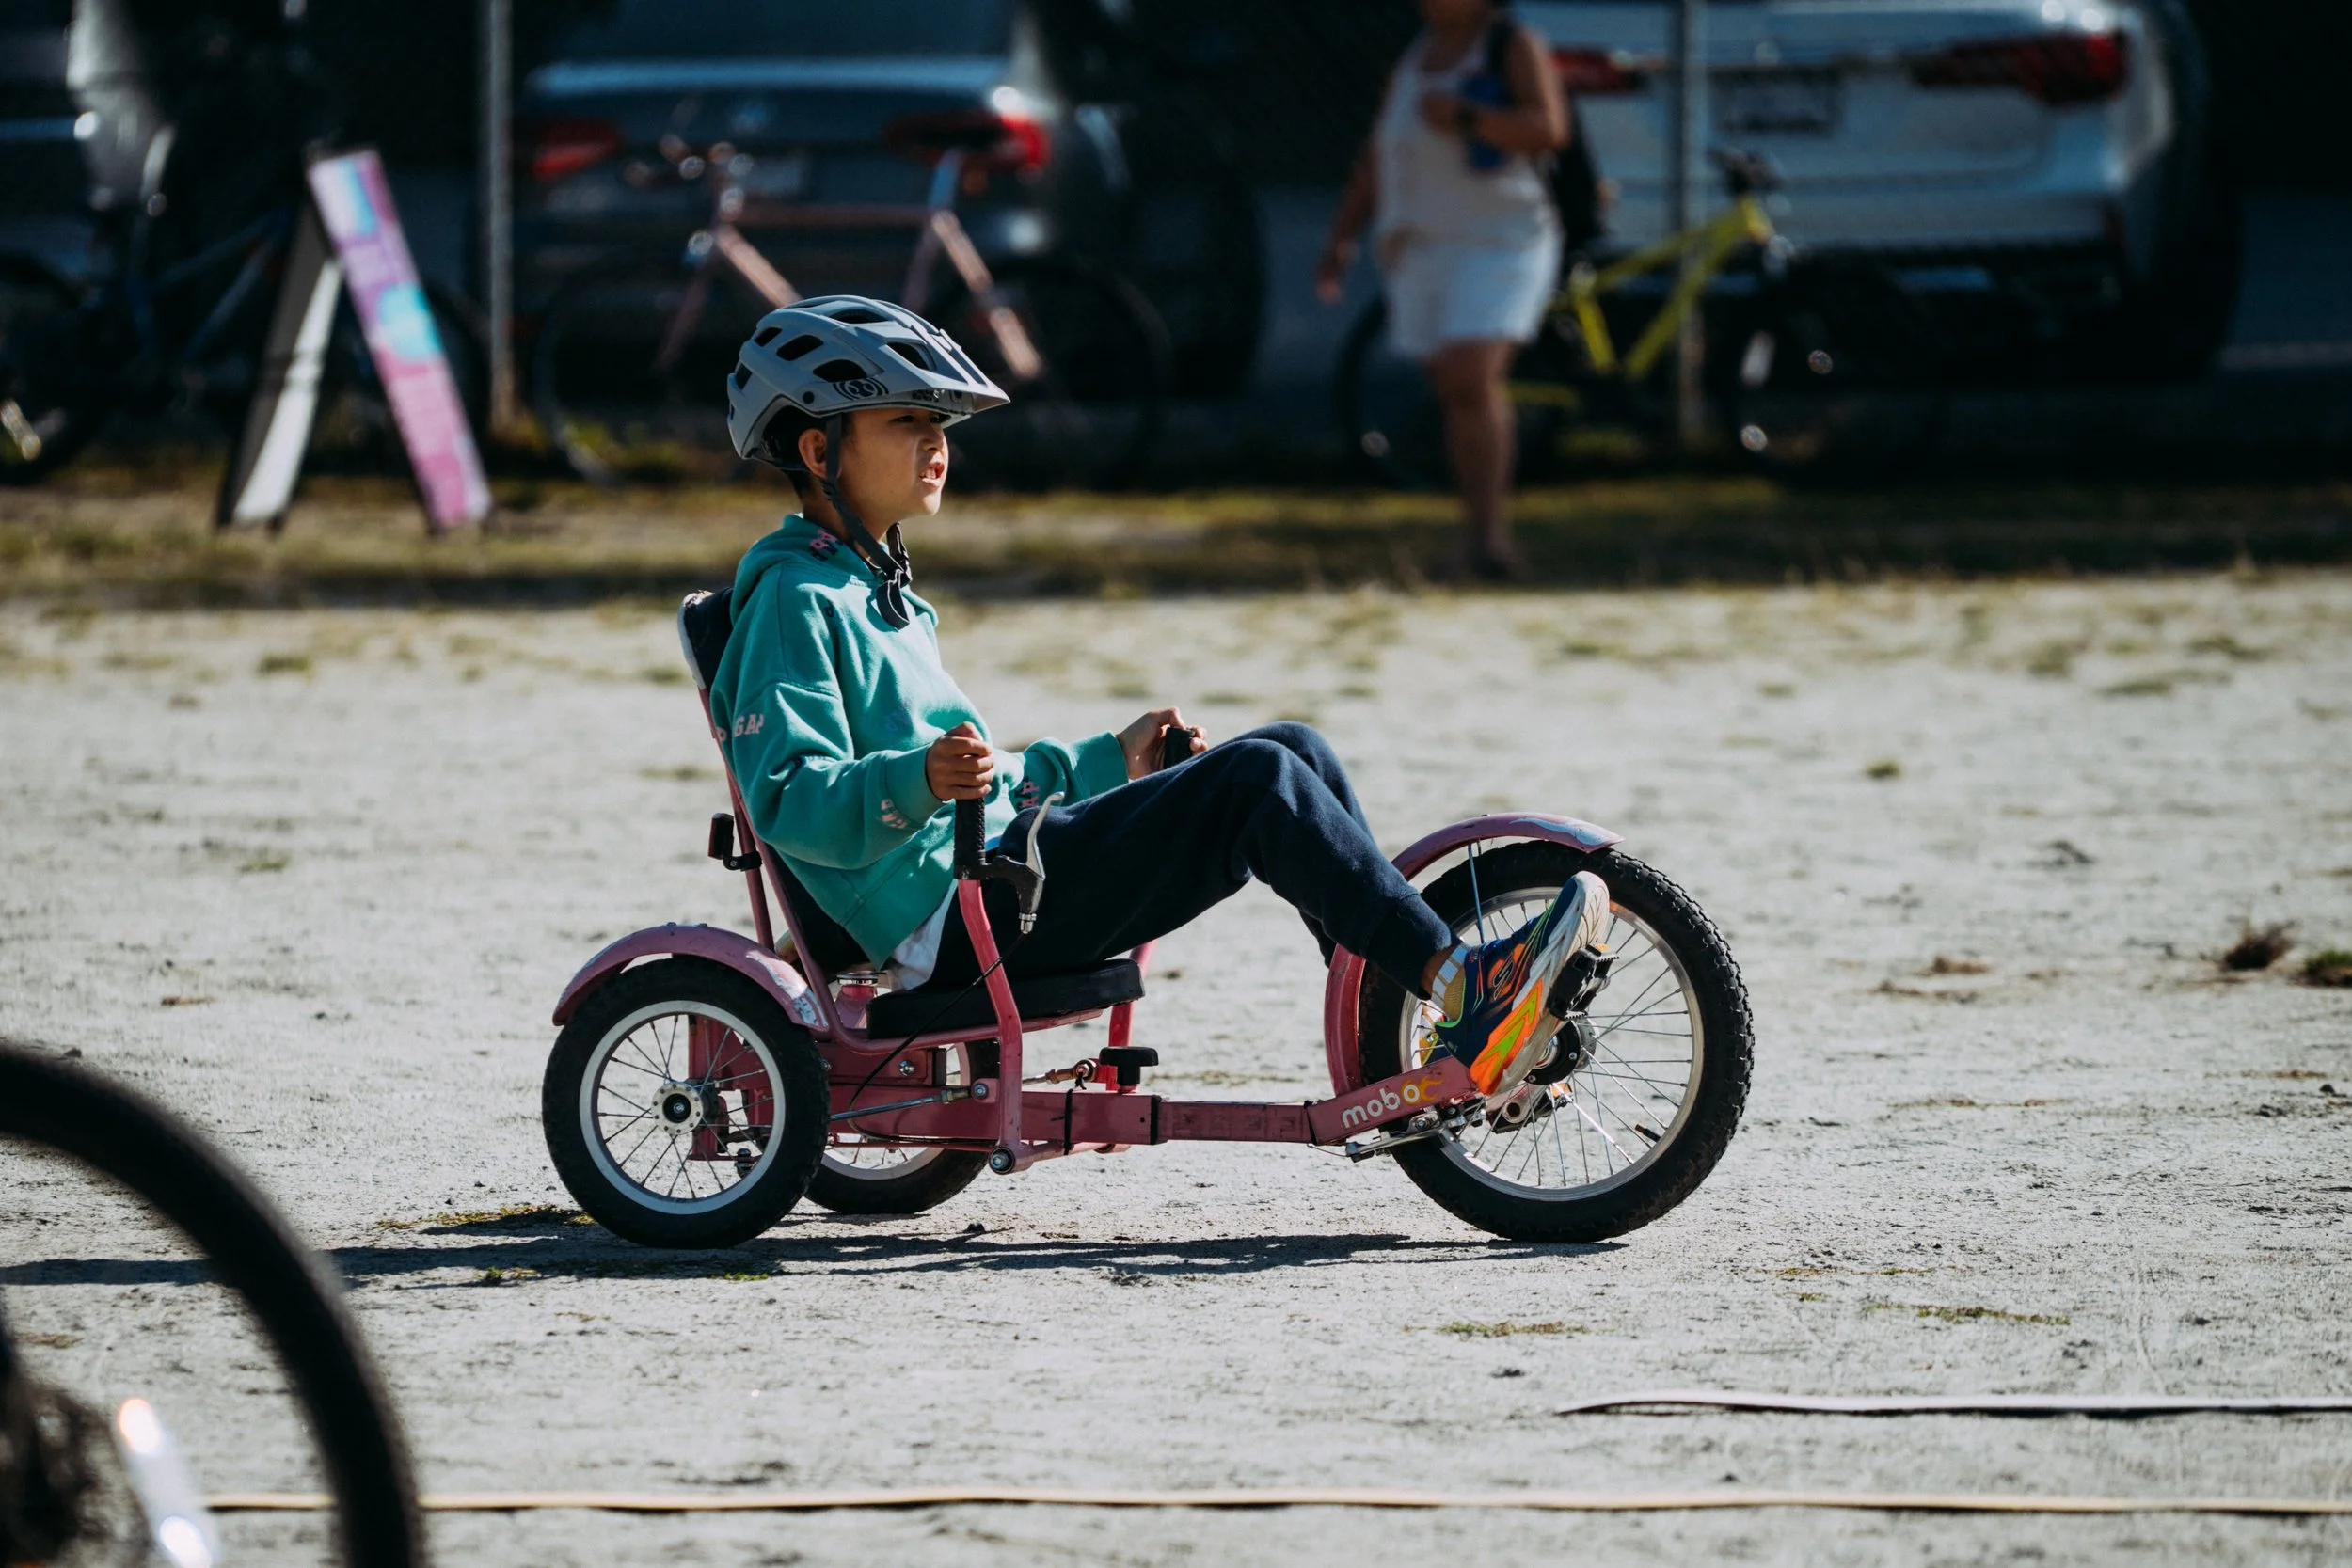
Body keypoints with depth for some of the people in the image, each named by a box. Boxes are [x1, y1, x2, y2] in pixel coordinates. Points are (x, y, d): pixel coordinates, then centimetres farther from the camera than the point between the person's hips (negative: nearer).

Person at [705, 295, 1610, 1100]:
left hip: (1001, 864, 10)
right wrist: (919, 783, -36)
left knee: (1293, 753, 2)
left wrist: (1111, 761, 28)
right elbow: (790, 801, -19)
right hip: (959, 915, -10)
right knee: (1260, 778, -20)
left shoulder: (874, 594, 26)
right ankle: (1465, 994, -26)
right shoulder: (795, 605, -7)